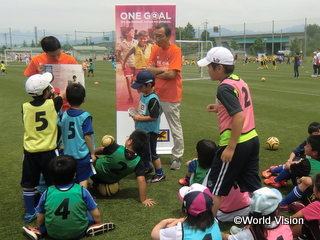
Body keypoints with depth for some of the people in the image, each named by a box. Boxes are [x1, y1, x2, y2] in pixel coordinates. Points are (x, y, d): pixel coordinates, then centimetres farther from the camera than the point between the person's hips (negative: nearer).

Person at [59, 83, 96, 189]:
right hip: (82, 154, -5)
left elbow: (62, 134, 7)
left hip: (67, 154, 5)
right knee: (83, 179, 7)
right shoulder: (85, 116, -15)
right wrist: (92, 153, -5)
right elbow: (87, 136, -14)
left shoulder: (64, 115, -1)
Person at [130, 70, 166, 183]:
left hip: (150, 131, -10)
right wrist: (136, 114, 0)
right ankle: (146, 167, 46)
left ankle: (160, 174, 15)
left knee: (151, 153, 1)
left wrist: (140, 118, -21)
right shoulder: (143, 95, 4)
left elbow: (154, 117, -27)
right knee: (141, 150, 24)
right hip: (141, 129, 10)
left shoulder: (152, 99, -24)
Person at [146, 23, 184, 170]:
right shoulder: (155, 49, 6)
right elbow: (148, 69, -1)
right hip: (155, 94, 6)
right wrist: (163, 70, -14)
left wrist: (155, 73, -7)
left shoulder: (175, 51, -12)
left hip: (171, 97, -6)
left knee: (175, 129, 5)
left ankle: (177, 158, 17)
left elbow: (171, 74, -21)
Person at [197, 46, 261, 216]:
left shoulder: (225, 88, -17)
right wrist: (220, 109, 14)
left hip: (236, 144, -9)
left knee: (215, 189, 6)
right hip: (252, 139, 9)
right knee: (252, 187, 17)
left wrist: (230, 148, -23)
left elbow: (239, 117, -24)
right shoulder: (240, 81, 10)